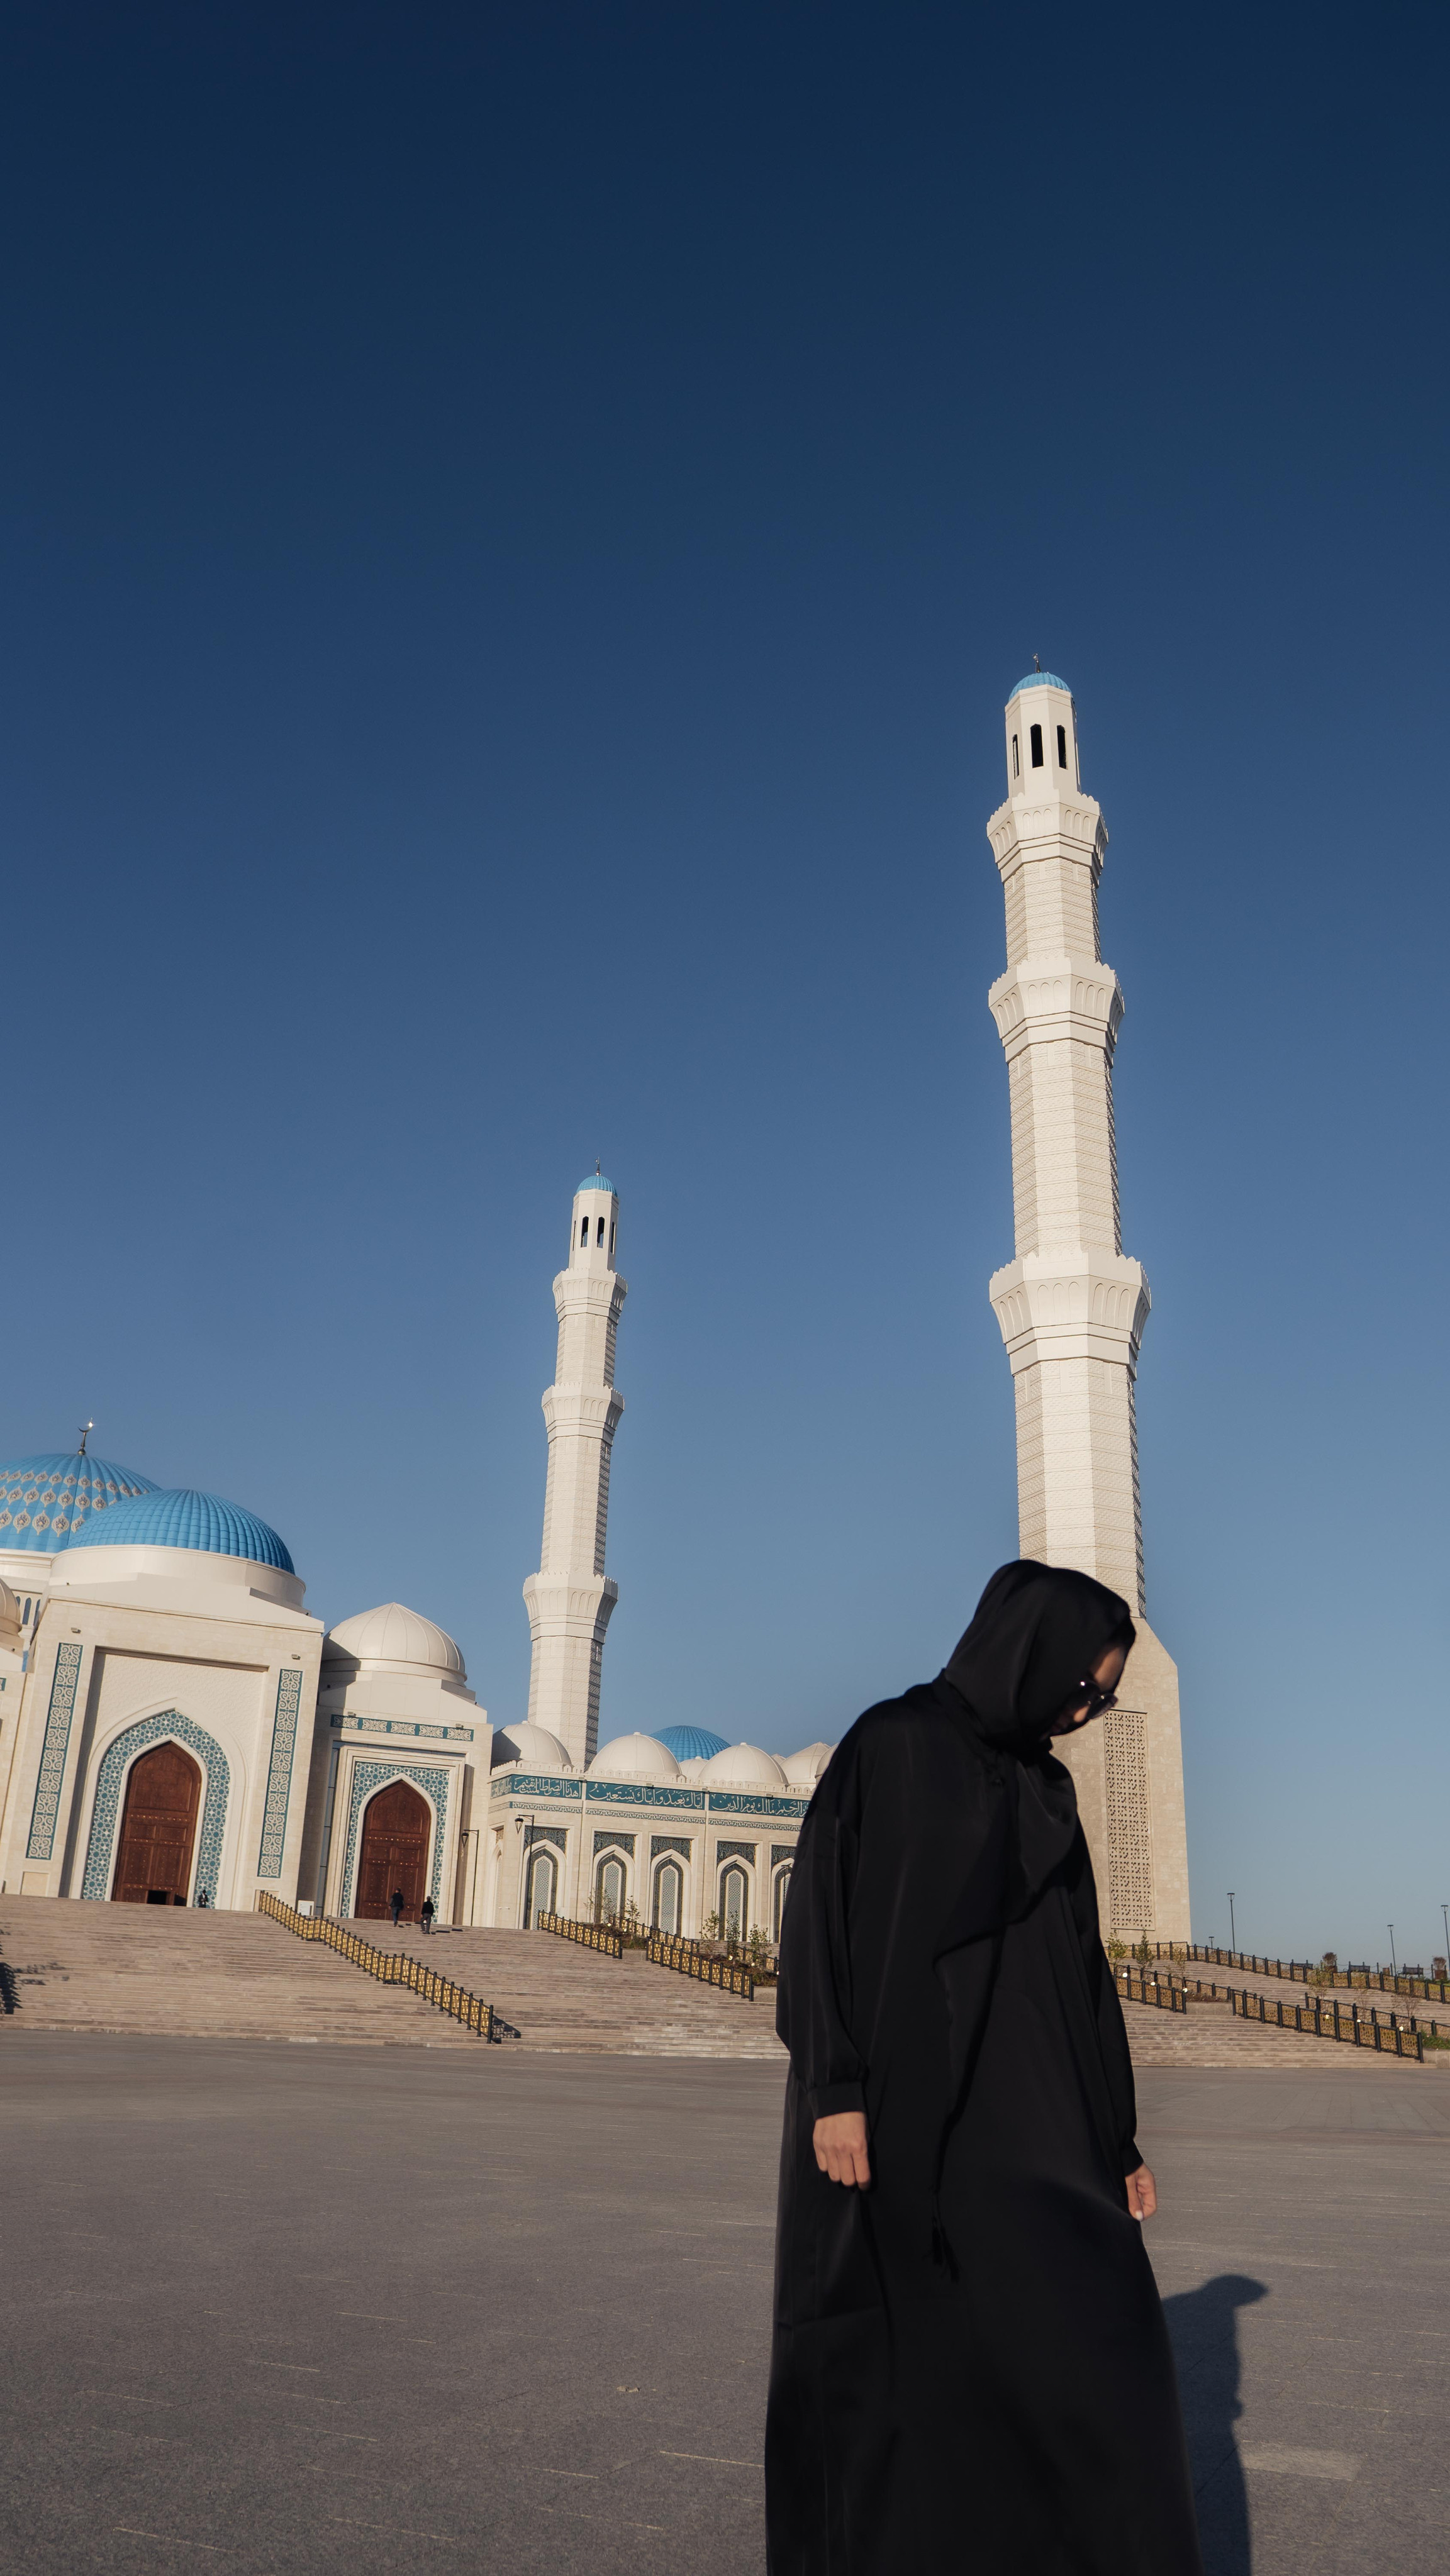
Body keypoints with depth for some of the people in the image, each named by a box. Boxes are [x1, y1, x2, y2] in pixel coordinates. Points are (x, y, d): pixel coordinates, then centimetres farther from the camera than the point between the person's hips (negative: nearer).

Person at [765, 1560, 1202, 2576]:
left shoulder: (1046, 1786, 13)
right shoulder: (888, 1746, -6)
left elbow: (1080, 1964, 14)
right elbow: (825, 1911, -11)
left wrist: (1116, 2133, 12)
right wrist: (835, 2092, -18)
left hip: (1025, 2112, 6)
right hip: (903, 2101, -6)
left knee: (1087, 2345, 1)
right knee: (899, 2357, 0)